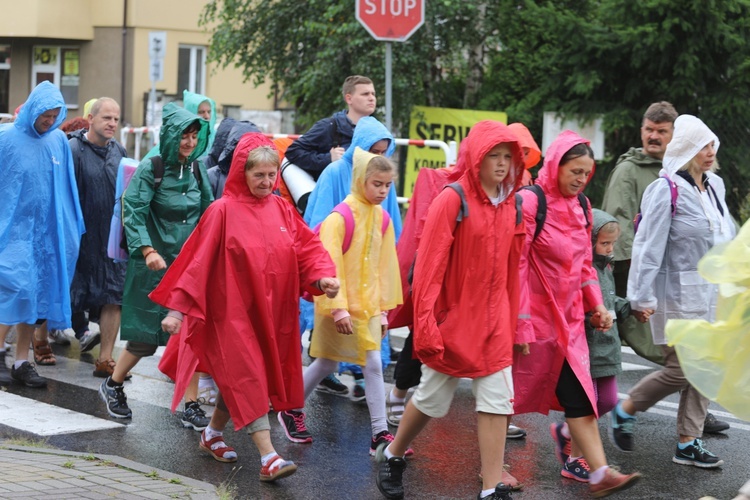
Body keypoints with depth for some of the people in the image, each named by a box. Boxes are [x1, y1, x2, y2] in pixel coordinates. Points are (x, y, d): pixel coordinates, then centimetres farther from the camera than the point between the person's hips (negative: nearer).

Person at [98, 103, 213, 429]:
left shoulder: (196, 169, 7)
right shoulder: (150, 169, -9)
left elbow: (207, 212, 15)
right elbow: (133, 212, -17)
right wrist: (148, 250, -28)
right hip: (155, 266, -5)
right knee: (146, 336, 1)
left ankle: (191, 407, 5)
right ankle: (113, 386, 26)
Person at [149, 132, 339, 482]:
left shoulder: (281, 209, 4)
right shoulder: (223, 211, -10)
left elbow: (308, 249, 1)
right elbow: (198, 261, -10)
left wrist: (323, 277, -18)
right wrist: (177, 308, -12)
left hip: (270, 312, 5)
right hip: (233, 312, -5)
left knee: (238, 378, 15)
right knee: (249, 378, -8)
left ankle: (213, 434, 35)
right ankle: (268, 457, -11)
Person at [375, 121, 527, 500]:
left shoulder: (513, 206, 5)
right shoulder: (453, 200, -12)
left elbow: (512, 269, 11)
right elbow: (429, 265, -15)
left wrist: (513, 320, 13)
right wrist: (425, 323, -20)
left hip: (493, 322, 5)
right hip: (453, 319, -5)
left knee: (497, 400, -1)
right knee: (433, 399, 8)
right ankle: (392, 455, 34)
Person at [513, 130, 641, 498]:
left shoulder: (581, 206, 8)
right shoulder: (531, 202, -15)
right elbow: (516, 266, -16)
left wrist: (596, 304, 10)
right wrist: (520, 324, -18)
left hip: (569, 318, 7)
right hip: (535, 317, -7)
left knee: (579, 394, 2)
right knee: (512, 392, 5)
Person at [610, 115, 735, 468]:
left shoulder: (714, 186, 10)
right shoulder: (666, 190, -15)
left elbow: (726, 236, 16)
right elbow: (649, 246, -16)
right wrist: (643, 296, -17)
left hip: (711, 291, 8)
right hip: (677, 293, -8)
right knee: (681, 369, -6)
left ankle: (688, 444, 16)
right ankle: (625, 411, 16)